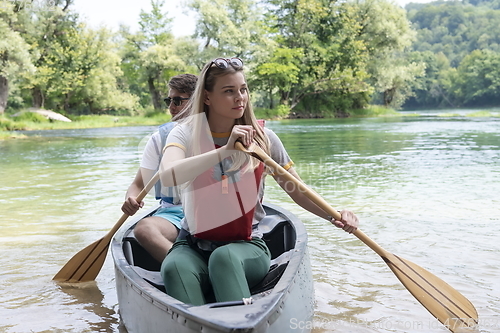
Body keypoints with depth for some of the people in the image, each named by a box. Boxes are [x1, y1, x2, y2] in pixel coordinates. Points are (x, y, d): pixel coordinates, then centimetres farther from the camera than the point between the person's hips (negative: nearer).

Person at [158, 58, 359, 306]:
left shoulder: (263, 138, 1)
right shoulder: (186, 133, -3)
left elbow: (298, 191, 8)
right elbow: (168, 176, -25)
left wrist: (333, 215, -10)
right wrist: (226, 150, -31)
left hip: (247, 246, 0)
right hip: (193, 245, 1)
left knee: (224, 257, -35)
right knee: (175, 268, -34)